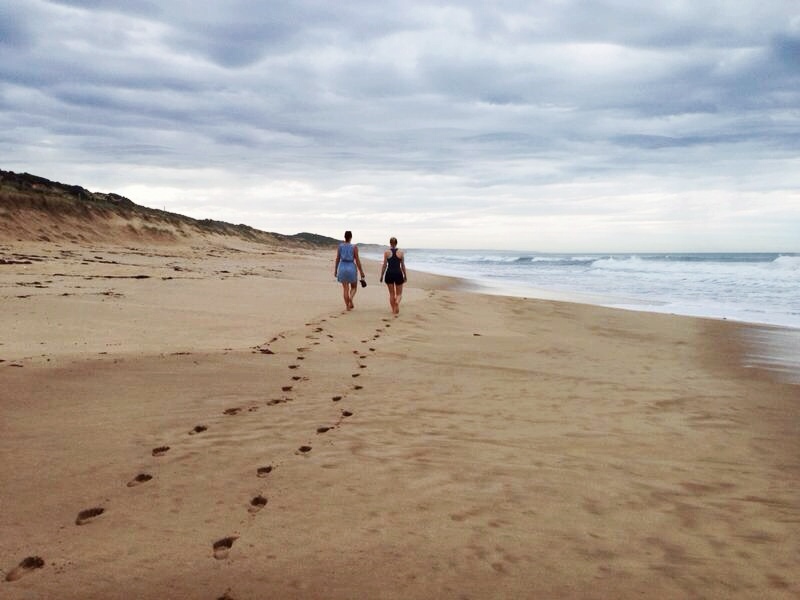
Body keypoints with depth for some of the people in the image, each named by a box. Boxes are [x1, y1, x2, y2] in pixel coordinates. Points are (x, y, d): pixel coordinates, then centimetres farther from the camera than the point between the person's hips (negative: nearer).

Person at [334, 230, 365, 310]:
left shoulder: (340, 246, -1)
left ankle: (348, 306, 5)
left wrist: (335, 270, 12)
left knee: (345, 288, 8)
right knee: (354, 287, 13)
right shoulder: (354, 247, -8)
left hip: (342, 267, 2)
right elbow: (357, 260, -7)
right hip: (351, 268, -2)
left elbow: (337, 259, 2)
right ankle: (350, 298, -17)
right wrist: (361, 272, -1)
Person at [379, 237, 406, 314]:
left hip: (389, 274, 0)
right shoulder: (401, 252, -1)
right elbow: (403, 265, 2)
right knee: (399, 294, 9)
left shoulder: (386, 252, -3)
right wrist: (405, 276, 12)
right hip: (398, 274, 0)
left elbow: (384, 265, -3)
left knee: (391, 294, 13)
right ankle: (397, 301, -23)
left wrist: (381, 276, 6)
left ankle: (394, 310, 14)